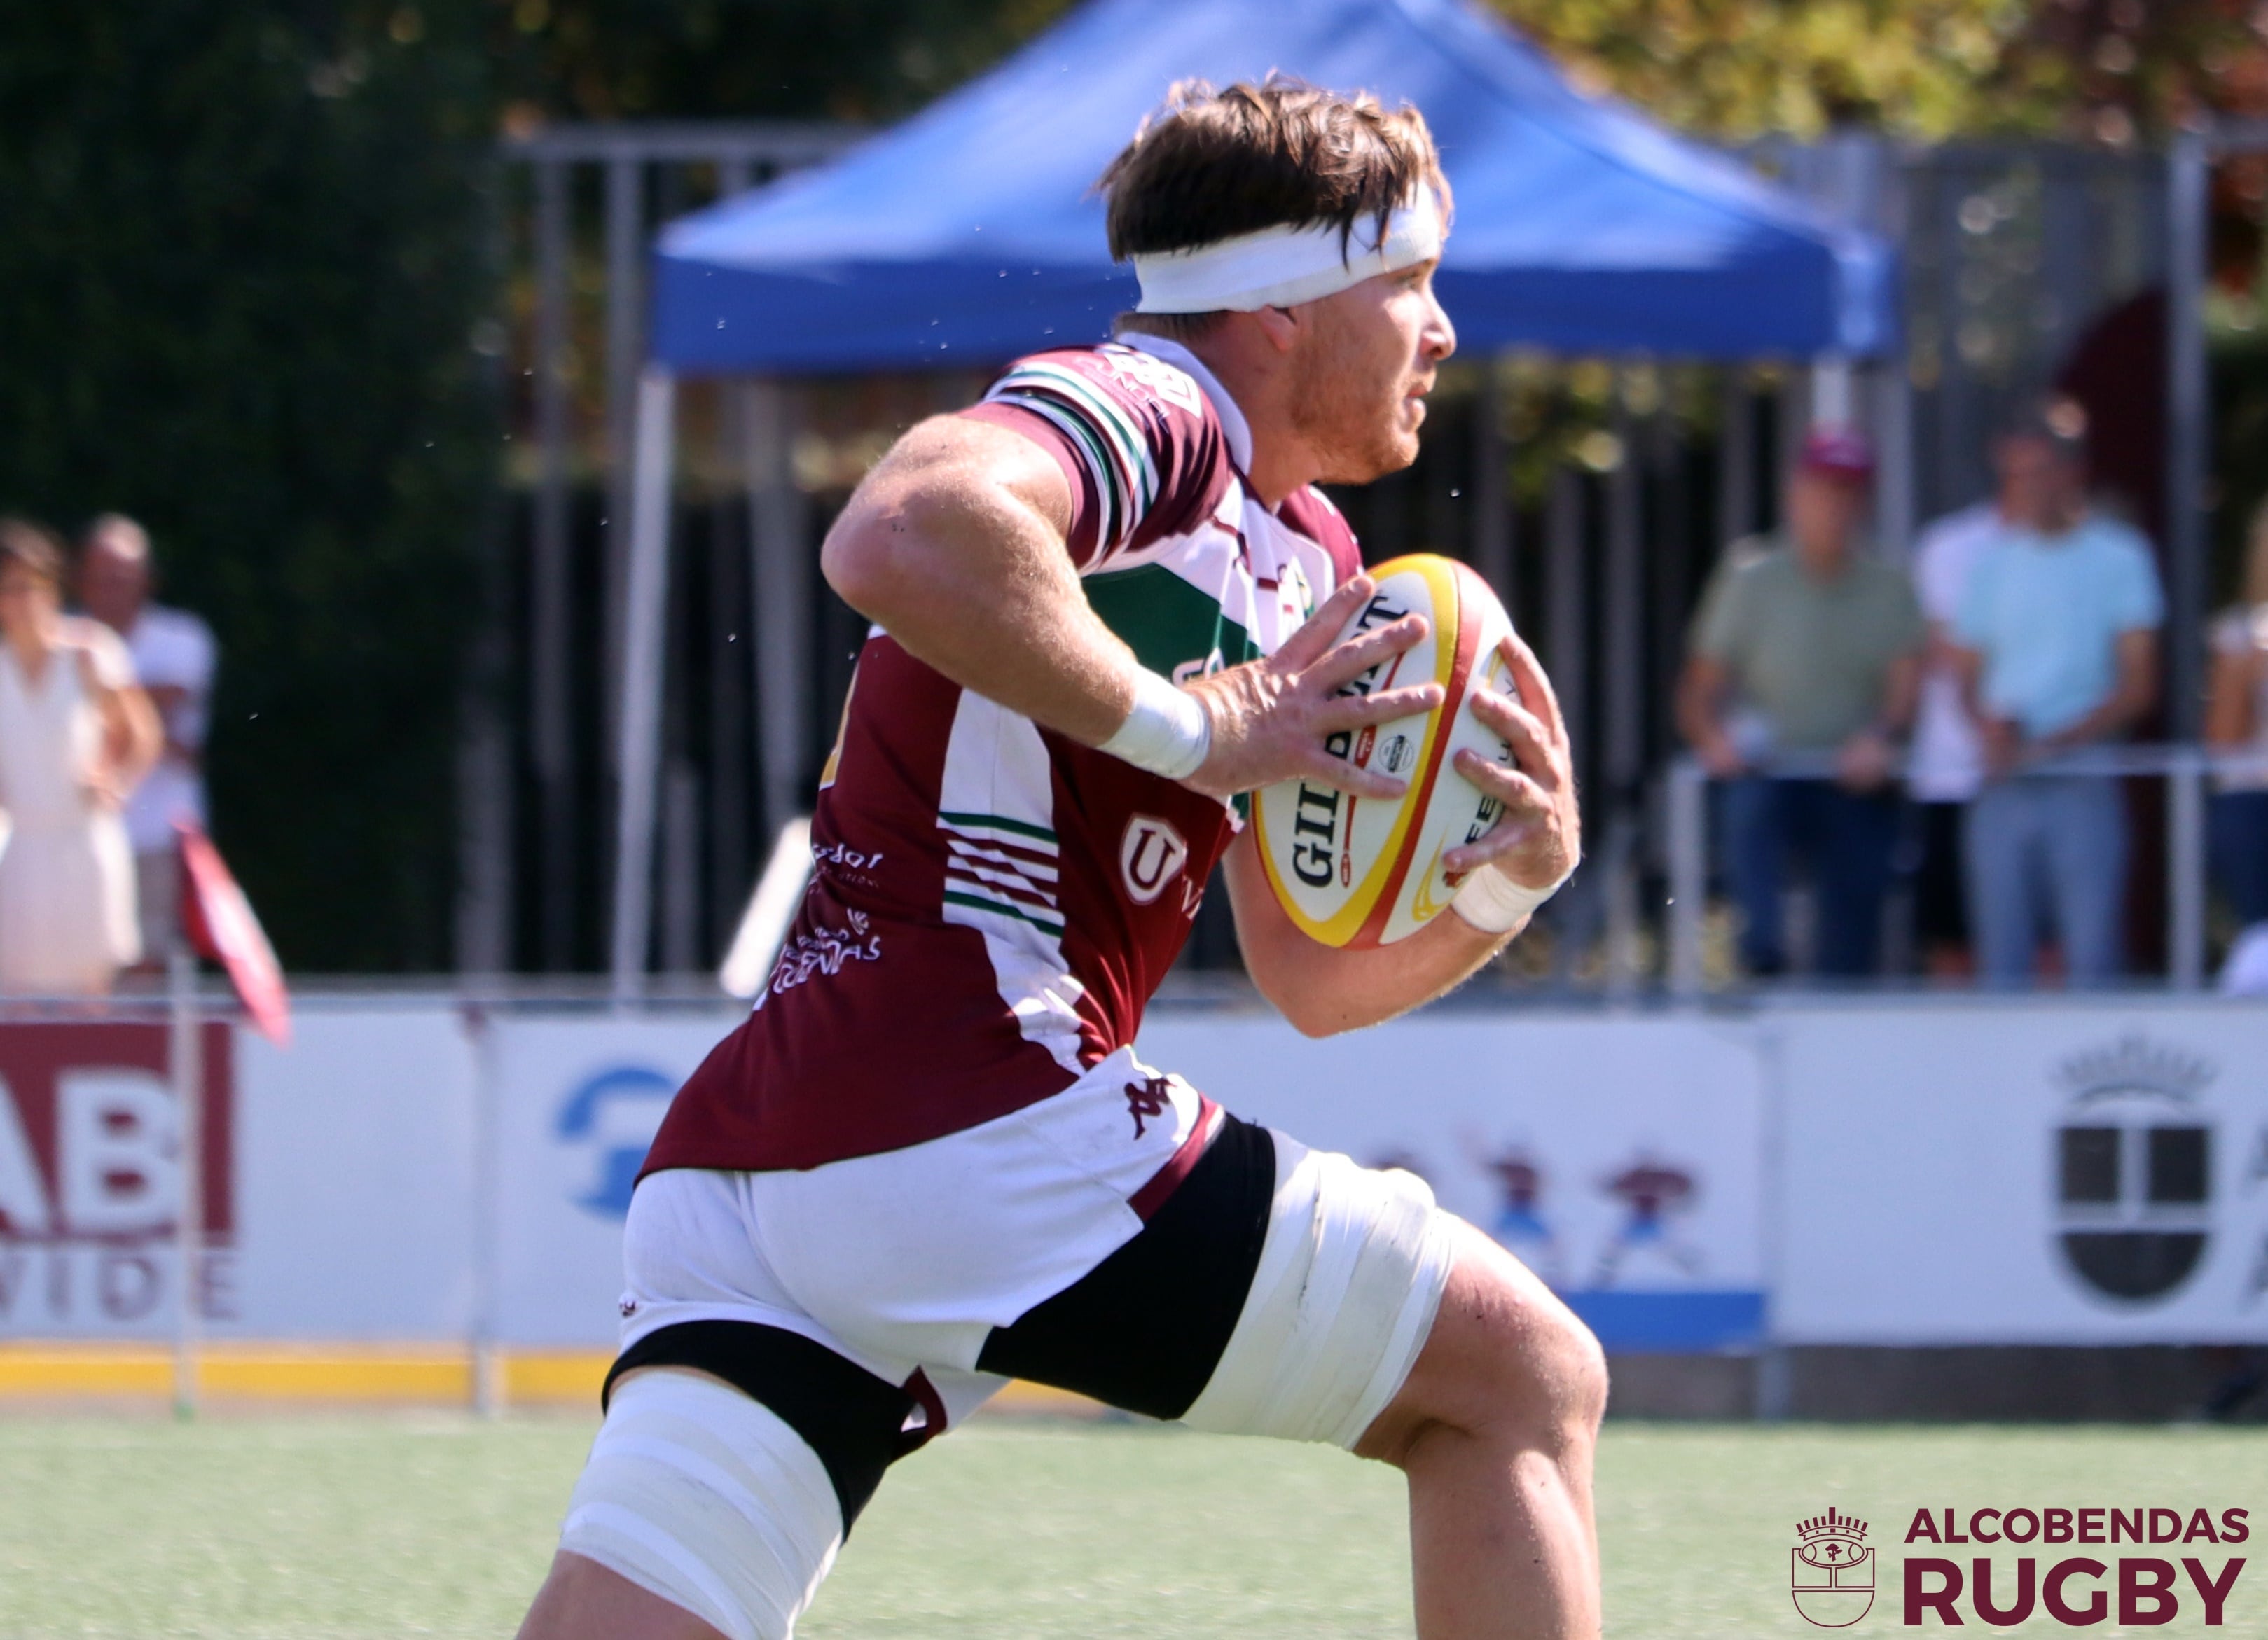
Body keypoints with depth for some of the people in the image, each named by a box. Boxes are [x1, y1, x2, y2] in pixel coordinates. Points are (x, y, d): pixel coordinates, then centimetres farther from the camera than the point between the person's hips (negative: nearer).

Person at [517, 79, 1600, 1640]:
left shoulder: (1305, 557, 26)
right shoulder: (1143, 416, -4)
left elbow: (1315, 978, 30)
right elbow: (903, 533, -27)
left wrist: (1505, 879, 10)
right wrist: (1182, 728, -17)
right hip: (979, 1121, -9)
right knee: (1525, 1374, 5)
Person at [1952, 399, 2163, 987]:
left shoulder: (2118, 557, 1)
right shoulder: (1994, 560, 12)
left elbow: (2138, 687, -2)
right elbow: (1970, 678, 15)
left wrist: (2051, 743, -14)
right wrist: (1989, 725, -9)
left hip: (2083, 784, -3)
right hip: (2001, 791, 3)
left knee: (2093, 961, -7)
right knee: (2002, 963, 3)